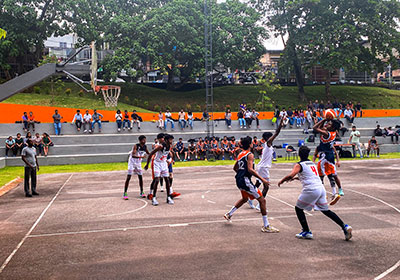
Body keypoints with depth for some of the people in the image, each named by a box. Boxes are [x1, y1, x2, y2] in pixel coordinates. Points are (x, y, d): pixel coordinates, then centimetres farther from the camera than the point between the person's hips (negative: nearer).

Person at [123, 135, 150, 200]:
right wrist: (141, 156, -45)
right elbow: (133, 155, -33)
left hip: (138, 163, 6)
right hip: (132, 162, -6)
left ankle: (141, 192, 17)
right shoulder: (136, 146, -20)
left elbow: (148, 153, 21)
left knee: (140, 177, 6)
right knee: (128, 177, -8)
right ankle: (125, 193, -4)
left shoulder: (145, 146, 0)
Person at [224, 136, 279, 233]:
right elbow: (250, 169, -24)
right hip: (245, 181, -9)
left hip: (239, 180, 9)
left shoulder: (240, 154, 14)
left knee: (245, 198, 33)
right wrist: (262, 179, -23)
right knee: (262, 200, -5)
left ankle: (229, 214, 38)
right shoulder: (250, 155, -12)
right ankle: (266, 226, -6)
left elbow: (235, 168, 23)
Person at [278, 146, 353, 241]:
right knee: (326, 210, 18)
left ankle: (307, 232, 6)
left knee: (298, 208, 9)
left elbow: (290, 175, -17)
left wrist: (281, 181, -1)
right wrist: (296, 178, 37)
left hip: (311, 190, -7)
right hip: (321, 188, 7)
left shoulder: (299, 165, -1)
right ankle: (345, 227, 11)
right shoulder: (312, 163, 22)